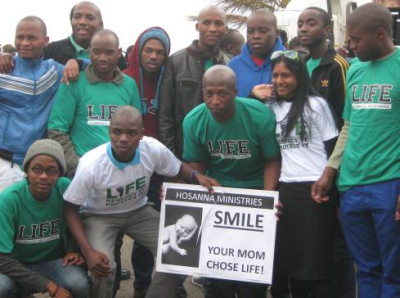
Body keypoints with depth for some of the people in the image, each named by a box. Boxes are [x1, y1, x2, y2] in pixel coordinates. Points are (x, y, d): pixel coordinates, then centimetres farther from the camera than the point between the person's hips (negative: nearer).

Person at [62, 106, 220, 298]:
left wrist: (197, 176, -23)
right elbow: (70, 209, -18)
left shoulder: (153, 149, -21)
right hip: (99, 216, -3)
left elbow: (178, 169, 1)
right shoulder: (91, 165, -29)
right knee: (102, 268, -29)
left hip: (138, 211, 3)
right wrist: (87, 251, -28)